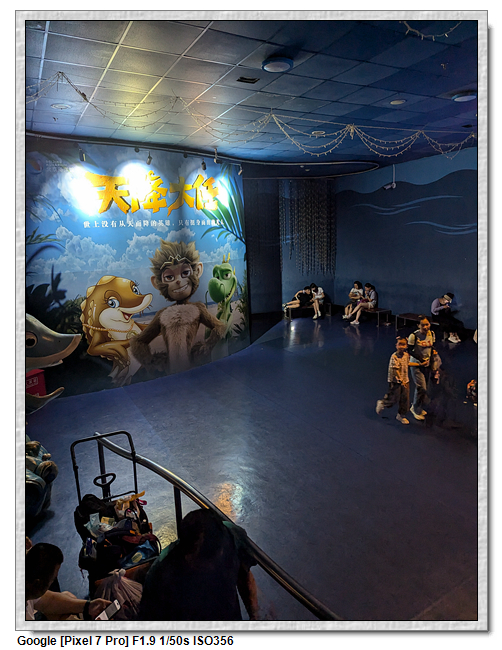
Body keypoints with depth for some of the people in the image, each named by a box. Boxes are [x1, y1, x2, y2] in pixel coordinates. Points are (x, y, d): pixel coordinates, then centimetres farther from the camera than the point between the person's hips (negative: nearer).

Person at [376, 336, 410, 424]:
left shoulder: (406, 355, 2)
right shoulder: (394, 356, -21)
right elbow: (395, 370, -25)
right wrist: (401, 380, -32)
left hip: (405, 380, 7)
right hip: (395, 381, -7)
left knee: (405, 399, 9)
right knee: (394, 399, 2)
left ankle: (401, 415, 26)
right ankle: (382, 403, 32)